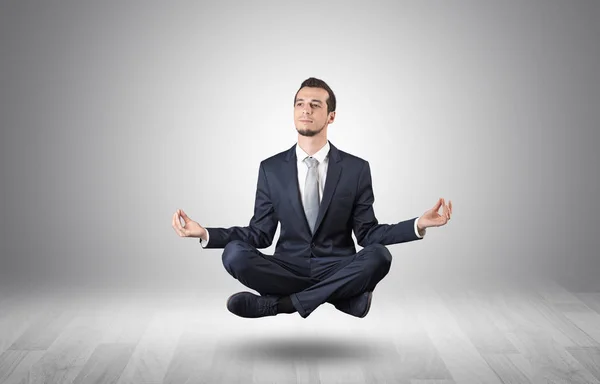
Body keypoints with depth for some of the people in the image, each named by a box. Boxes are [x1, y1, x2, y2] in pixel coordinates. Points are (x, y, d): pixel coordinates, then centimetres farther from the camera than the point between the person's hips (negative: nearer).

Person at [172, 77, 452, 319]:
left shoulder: (357, 168, 1)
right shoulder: (271, 169, 5)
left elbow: (367, 233, 2)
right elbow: (260, 233, 4)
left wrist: (418, 225, -14)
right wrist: (205, 233, -10)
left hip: (339, 271, 0)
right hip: (289, 270, 1)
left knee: (379, 256, -32)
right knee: (234, 254, -27)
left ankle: (280, 303, -23)